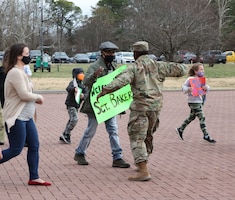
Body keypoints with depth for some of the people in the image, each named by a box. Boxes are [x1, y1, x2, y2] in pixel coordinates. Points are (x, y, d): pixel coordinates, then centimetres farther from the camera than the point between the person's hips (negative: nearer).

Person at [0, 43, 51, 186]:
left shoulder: (20, 72, 15)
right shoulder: (15, 73, -18)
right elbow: (24, 94, -23)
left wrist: (35, 99, 6)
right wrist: (38, 97, -8)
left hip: (26, 117, 10)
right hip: (16, 118, -10)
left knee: (34, 146, 8)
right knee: (16, 150, -5)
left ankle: (34, 178, 12)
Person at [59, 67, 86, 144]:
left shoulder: (82, 84, 11)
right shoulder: (73, 82, -12)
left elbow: (85, 93, 8)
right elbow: (68, 88, -30)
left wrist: (83, 96, -16)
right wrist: (74, 89, -50)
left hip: (77, 105, 9)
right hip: (71, 104, -9)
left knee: (71, 120, 13)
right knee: (74, 119, -20)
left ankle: (64, 136, 23)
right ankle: (66, 135, -11)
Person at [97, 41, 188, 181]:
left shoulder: (134, 68, -6)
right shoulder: (158, 66, 8)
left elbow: (120, 81, -22)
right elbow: (181, 70, 10)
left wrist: (104, 91, -18)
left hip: (141, 106, -6)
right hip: (156, 106, 6)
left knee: (137, 138, -5)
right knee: (148, 136, 22)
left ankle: (144, 171, -16)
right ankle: (142, 164, 34)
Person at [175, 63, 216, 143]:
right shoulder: (190, 79, -11)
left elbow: (208, 88, 6)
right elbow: (183, 87, -12)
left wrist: (206, 87, -18)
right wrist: (189, 89, -33)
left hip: (200, 101, 9)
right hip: (193, 101, -9)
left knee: (192, 117, 19)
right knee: (202, 118, -9)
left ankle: (180, 129, 33)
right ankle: (206, 136, -2)